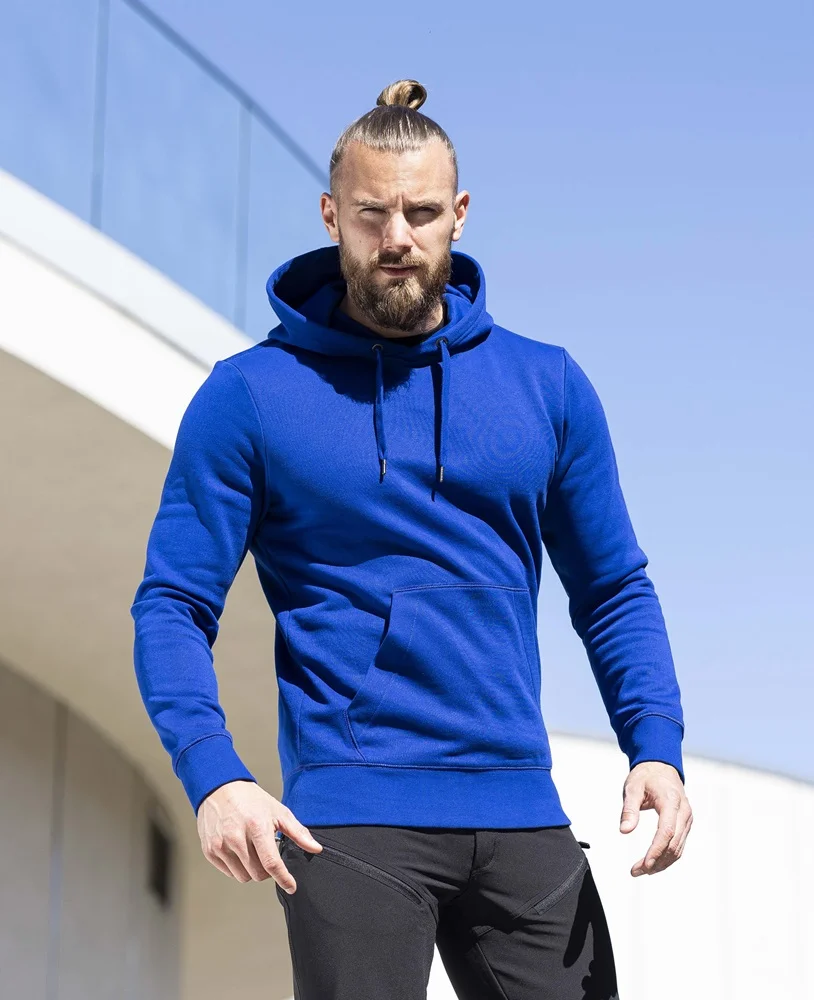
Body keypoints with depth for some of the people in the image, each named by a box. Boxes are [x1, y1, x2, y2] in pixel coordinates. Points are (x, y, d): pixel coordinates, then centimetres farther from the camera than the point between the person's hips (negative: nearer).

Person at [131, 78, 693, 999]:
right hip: (351, 813, -3)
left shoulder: (548, 386, 9)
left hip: (521, 811, 3)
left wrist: (656, 746, -3)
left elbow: (613, 589, 13)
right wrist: (212, 776, -18)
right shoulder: (249, 396, 0)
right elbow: (173, 604, -2)